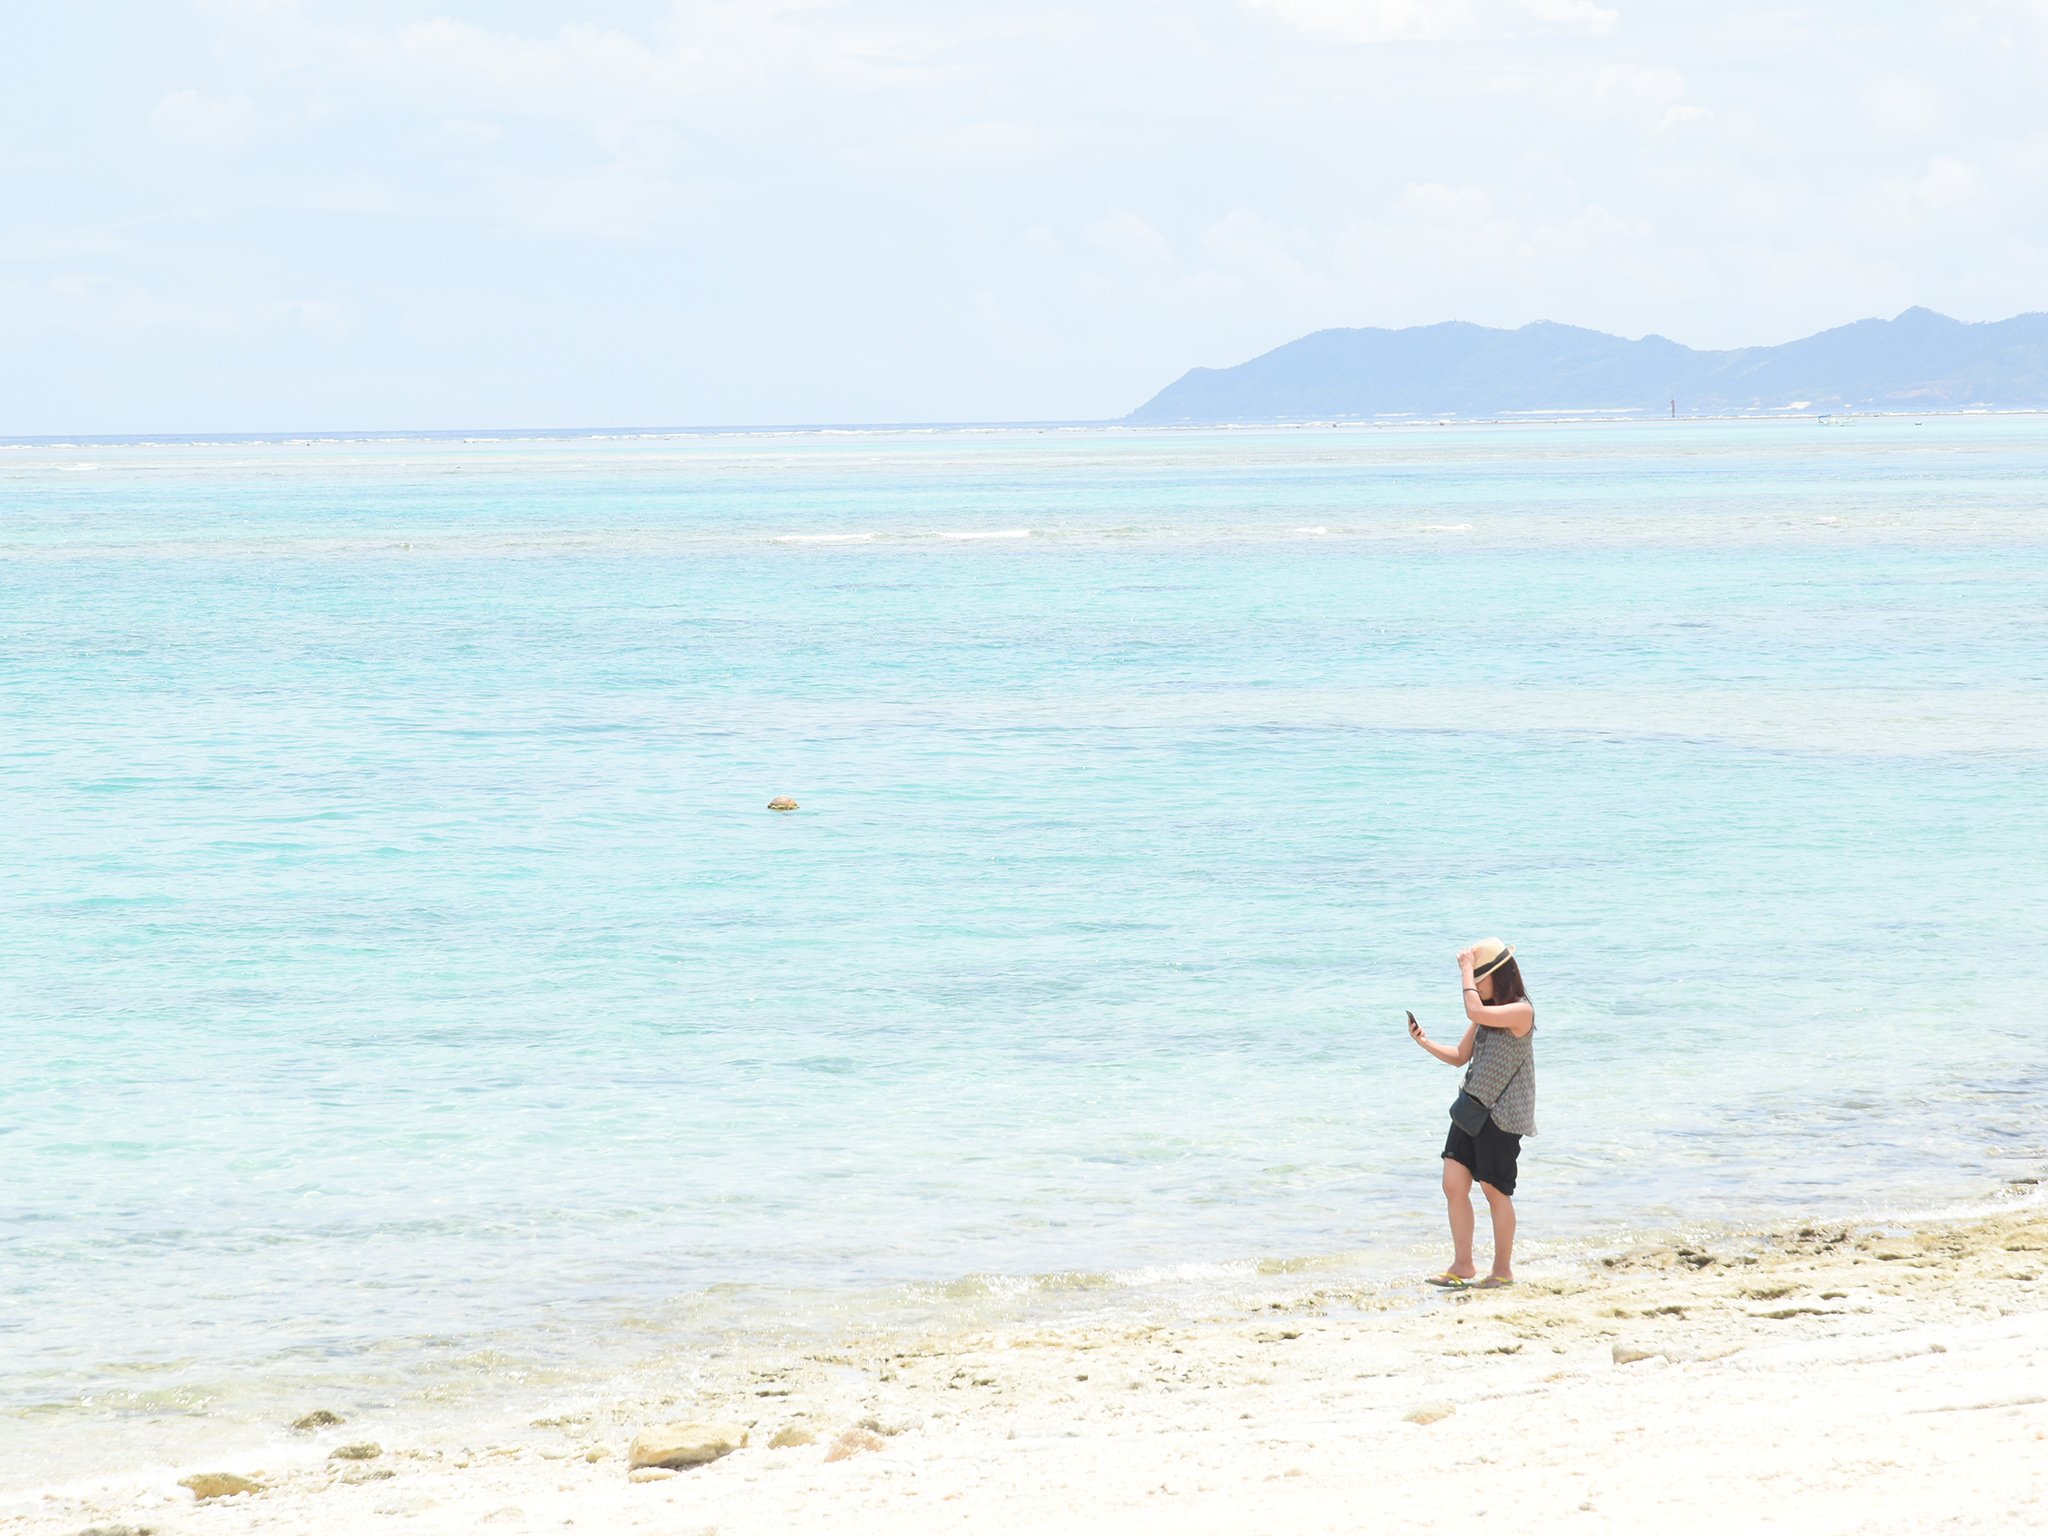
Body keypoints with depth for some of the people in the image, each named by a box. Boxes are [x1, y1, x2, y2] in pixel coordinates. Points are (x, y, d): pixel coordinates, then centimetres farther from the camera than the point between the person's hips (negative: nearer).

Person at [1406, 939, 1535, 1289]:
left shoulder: (1521, 1011, -14)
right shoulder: (1487, 1015, 14)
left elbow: (1475, 1012, -29)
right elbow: (1460, 1056, 18)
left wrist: (1467, 968, -19)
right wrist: (1425, 1043, 3)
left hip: (1503, 1115, -8)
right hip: (1472, 1109, 8)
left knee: (1495, 1190, 0)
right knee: (1454, 1184, 2)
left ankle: (1503, 1269, 13)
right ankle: (1462, 1265, 10)